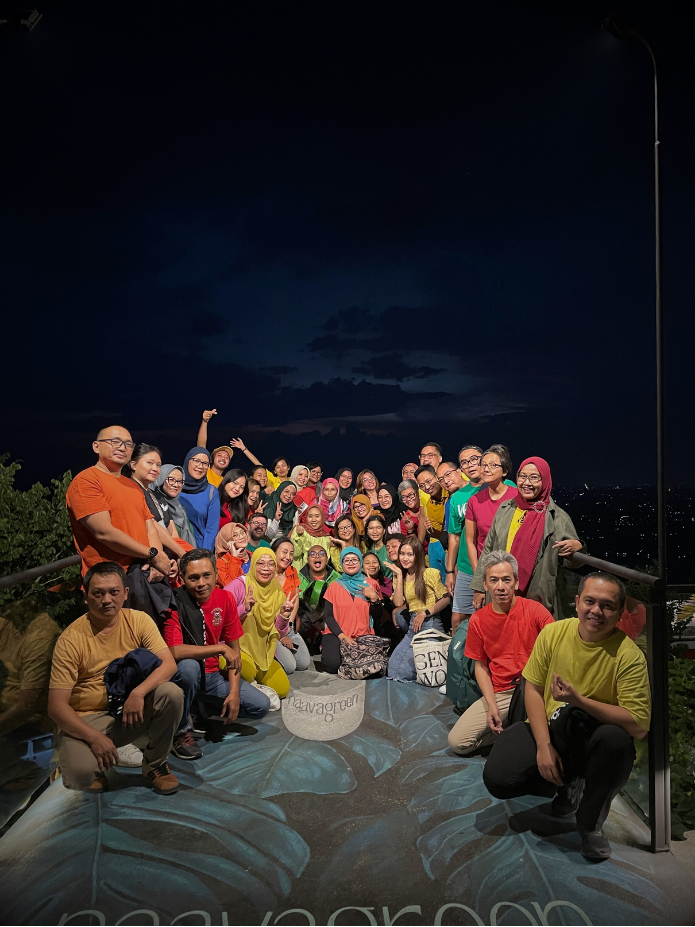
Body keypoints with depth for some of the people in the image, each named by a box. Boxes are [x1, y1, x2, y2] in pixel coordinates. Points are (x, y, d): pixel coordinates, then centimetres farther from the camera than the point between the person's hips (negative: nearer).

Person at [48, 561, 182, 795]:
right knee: (80, 774, -31)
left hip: (132, 710, 3)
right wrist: (94, 737, -27)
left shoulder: (138, 620, -6)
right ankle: (94, 768, 9)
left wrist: (138, 692, -32)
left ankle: (155, 764, 0)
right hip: (86, 719, -2)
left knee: (171, 693, -25)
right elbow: (56, 705, -15)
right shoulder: (71, 639, -14)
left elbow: (168, 664, -14)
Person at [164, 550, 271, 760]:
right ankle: (181, 730, -13)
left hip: (212, 675, 5)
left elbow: (234, 649, 1)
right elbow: (175, 652, -31)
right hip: (183, 675, -5)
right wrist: (220, 648, -27)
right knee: (188, 666, -38)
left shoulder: (225, 599, -4)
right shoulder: (175, 603, -19)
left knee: (261, 706, -8)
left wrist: (234, 692, -8)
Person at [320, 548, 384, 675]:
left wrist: (374, 598, -13)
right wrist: (342, 636, -13)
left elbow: (378, 616, 6)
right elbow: (327, 615, 1)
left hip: (363, 635, 1)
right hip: (336, 634, 0)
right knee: (333, 665, -26)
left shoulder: (371, 584, 8)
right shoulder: (334, 586, 7)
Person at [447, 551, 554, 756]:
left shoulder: (535, 610, -5)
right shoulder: (478, 620, 4)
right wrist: (491, 704, -4)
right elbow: (481, 666, 10)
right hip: (500, 694, 3)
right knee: (457, 742, -10)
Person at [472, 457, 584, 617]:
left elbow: (572, 563, 1)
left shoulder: (558, 517, -2)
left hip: (539, 599, -3)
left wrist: (577, 548, -22)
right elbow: (488, 550, 12)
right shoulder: (505, 509, 7)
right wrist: (479, 587, 10)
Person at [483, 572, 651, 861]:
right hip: (546, 728, 2)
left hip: (595, 738, -2)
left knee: (617, 740, -37)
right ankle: (568, 783, 14)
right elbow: (533, 689, -4)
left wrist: (579, 700, -31)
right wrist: (544, 745, -16)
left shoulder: (629, 655, -15)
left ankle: (591, 822, -6)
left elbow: (639, 725, -21)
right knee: (497, 778, -20)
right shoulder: (553, 633, -7)